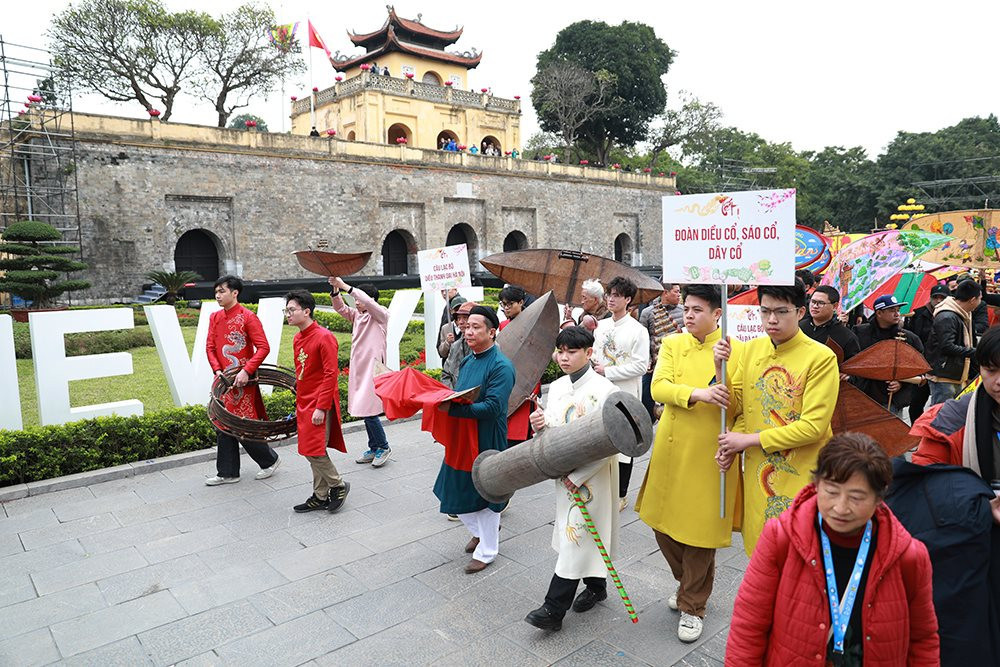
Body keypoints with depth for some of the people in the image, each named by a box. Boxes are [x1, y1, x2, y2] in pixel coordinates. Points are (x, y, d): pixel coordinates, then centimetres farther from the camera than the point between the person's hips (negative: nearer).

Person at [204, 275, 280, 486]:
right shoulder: (215, 318, 9)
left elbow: (263, 348, -15)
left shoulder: (248, 317, -12)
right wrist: (217, 370, -8)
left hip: (243, 381, -7)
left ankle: (270, 459, 19)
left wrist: (246, 371, -23)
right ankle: (227, 473, 21)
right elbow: (210, 347, 8)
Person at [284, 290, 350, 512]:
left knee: (314, 450, -8)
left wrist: (321, 407, -20)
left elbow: (331, 375, -18)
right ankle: (320, 496, 21)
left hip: (320, 403, -8)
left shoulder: (324, 337, -15)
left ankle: (338, 486, 12)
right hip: (303, 403, 8)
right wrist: (299, 401, 18)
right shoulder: (297, 339, 11)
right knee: (311, 451, 11)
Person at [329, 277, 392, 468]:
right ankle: (374, 449, 24)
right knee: (364, 410, 12)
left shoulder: (381, 314, -7)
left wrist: (346, 287, -25)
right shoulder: (357, 314, 14)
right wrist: (336, 289, -12)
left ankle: (383, 447, 10)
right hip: (357, 368, 8)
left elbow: (369, 302, -24)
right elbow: (340, 308, 5)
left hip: (372, 369, -8)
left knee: (368, 411, -9)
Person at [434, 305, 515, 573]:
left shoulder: (501, 366, -18)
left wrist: (453, 408, -31)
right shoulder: (467, 361, 7)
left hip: (487, 441, -8)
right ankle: (479, 531, 44)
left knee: (485, 495, 7)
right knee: (456, 489, 17)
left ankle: (486, 552, 27)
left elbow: (493, 407, -26)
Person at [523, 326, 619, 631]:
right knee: (582, 533, 18)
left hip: (593, 475, -6)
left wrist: (578, 477, -19)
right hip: (564, 472, 6)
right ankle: (596, 586, 38)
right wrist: (539, 425, -14)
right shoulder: (555, 388, 4)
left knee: (577, 535, -2)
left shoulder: (604, 389, -16)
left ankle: (554, 609, 4)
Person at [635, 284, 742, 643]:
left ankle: (692, 605, 28)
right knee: (663, 524, 14)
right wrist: (697, 393, -26)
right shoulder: (672, 344, 3)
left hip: (709, 455, -3)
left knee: (700, 531, 6)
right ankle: (687, 583, 42)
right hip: (671, 451, 3)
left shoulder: (737, 350, -3)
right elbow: (659, 388, -10)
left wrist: (724, 369, -25)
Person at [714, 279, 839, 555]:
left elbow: (813, 426, -17)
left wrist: (749, 439, -15)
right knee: (759, 549, 16)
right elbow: (735, 407, 5)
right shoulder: (751, 349, 4)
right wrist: (720, 369, -12)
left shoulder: (821, 357, -13)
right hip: (757, 471, 5)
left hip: (801, 477, -4)